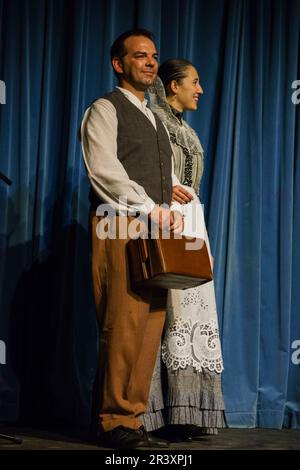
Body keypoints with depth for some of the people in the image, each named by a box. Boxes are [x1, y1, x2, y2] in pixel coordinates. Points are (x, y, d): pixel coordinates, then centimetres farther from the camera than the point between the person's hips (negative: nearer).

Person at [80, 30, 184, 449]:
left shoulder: (155, 120, 26)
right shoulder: (105, 110, 2)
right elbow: (104, 170, -11)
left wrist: (172, 213, 6)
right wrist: (150, 208, -14)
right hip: (121, 226, -8)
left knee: (149, 328, 2)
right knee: (124, 327, -12)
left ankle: (132, 418, 6)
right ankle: (115, 422, -7)